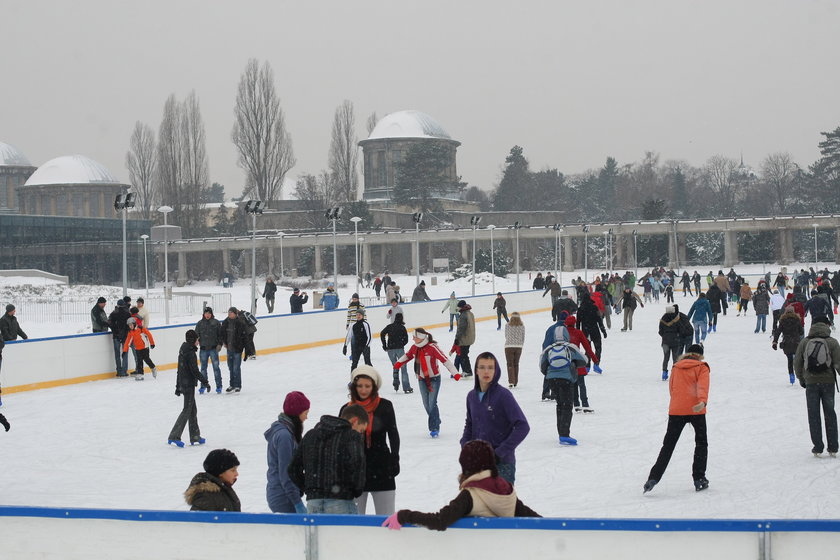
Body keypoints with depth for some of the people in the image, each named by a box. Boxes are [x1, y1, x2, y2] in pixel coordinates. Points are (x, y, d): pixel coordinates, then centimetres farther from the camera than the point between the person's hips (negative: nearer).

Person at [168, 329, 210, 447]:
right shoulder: (190, 353, -18)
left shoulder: (183, 350, 10)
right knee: (187, 410, -5)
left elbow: (180, 370, 16)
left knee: (193, 410, 15)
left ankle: (195, 437, 22)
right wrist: (205, 382, -12)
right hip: (189, 384, -10)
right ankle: (174, 437, -7)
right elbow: (195, 371, -20)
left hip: (183, 383, 10)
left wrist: (178, 386, 21)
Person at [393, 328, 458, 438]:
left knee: (432, 403, -12)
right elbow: (408, 356, 20)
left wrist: (455, 373, -24)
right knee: (426, 404, 8)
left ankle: (434, 428, -3)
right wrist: (398, 363, 8)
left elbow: (444, 360, -21)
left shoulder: (432, 347, -21)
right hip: (422, 379, 6)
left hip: (434, 378, -6)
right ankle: (436, 422, 28)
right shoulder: (414, 347, -1)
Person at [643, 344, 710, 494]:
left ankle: (654, 477, -8)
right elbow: (703, 386, -15)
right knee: (701, 443, 16)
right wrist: (702, 401, -31)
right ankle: (699, 479, 11)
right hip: (696, 410, -3)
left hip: (676, 410, 3)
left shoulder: (676, 368, 14)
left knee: (668, 446, 6)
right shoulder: (701, 367, 2)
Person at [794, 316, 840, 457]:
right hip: (828, 382, 0)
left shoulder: (804, 342, -1)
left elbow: (797, 363, 2)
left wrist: (801, 378, 17)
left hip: (811, 383, 0)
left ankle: (818, 447, 5)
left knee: (814, 415, 8)